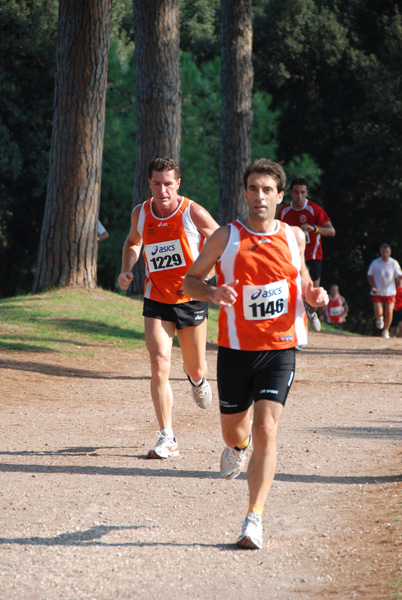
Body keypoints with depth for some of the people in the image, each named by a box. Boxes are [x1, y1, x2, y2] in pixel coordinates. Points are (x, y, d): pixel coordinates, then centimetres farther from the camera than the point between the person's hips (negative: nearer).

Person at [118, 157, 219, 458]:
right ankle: (167, 438, -9)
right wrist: (126, 270, 2)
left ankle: (198, 380, 51)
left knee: (196, 370, 11)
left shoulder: (193, 213, -13)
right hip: (156, 300, 2)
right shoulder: (140, 214, -1)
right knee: (159, 365, -14)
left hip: (191, 299, -1)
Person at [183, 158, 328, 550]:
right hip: (235, 349, 0)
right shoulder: (226, 237, -4)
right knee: (233, 430, 14)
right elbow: (190, 280, 3)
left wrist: (313, 294, -3)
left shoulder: (293, 236, 2)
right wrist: (212, 293, -18)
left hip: (279, 349, 0)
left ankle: (254, 518, -12)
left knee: (266, 431, -15)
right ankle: (238, 446, 54)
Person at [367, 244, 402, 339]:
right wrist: (373, 286, -7)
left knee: (389, 313, -7)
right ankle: (379, 318, 26)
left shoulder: (394, 263, -2)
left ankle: (386, 330, 16)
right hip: (377, 292, -1)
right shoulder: (375, 263, -4)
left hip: (390, 292, 1)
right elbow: (369, 275, 6)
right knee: (378, 313, -12)